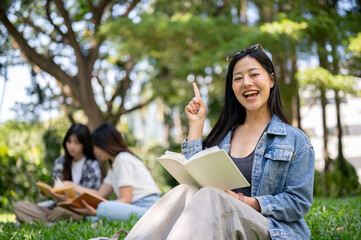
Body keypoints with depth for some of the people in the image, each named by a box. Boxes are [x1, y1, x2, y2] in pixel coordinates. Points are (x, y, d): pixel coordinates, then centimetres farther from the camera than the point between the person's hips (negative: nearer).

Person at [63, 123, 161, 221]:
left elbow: (125, 199, -16)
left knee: (104, 208, -34)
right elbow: (100, 194, 21)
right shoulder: (114, 164, 22)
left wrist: (96, 212, -26)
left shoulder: (124, 160, -8)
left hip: (146, 207, -10)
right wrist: (72, 186, 21)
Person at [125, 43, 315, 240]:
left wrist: (248, 203, -14)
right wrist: (196, 124, 10)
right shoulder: (223, 136, 18)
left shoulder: (295, 140, 6)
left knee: (209, 197, -33)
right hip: (222, 223, 4)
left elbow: (299, 202, 0)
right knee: (184, 192, -29)